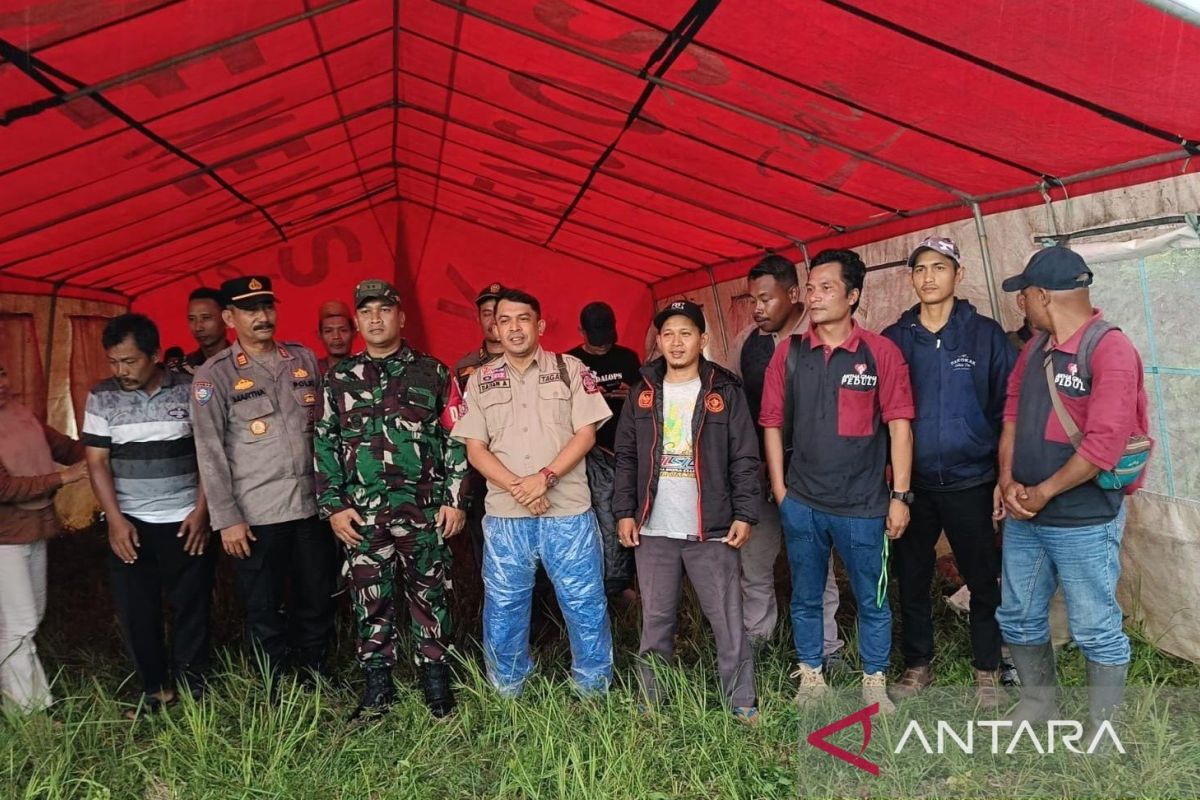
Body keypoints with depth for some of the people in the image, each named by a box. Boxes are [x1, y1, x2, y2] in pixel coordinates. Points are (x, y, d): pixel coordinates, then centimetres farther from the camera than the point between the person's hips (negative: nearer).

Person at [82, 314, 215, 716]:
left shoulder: (190, 390, -4)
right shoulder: (101, 397, 0)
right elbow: (97, 462, 1)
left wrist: (201, 510, -7)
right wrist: (115, 520, -7)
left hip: (187, 521, -1)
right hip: (129, 524, 2)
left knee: (192, 608, 6)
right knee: (136, 612, 7)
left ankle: (191, 689, 19)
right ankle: (154, 689, 22)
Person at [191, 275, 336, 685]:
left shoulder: (304, 359, 9)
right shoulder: (215, 374, -3)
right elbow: (210, 452, -6)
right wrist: (227, 519, -10)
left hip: (313, 505, 4)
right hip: (257, 514, -3)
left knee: (318, 601, 12)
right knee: (264, 611, 8)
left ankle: (314, 679, 31)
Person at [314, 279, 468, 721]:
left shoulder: (432, 373, 3)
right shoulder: (339, 378, 8)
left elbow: (456, 439, 3)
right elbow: (324, 443, 8)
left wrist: (454, 498, -3)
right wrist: (333, 506, 1)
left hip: (425, 511, -1)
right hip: (361, 515, 2)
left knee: (429, 596, 6)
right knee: (370, 601, 8)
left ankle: (436, 682, 20)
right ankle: (377, 688, 22)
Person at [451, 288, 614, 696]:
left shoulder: (570, 369, 4)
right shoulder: (481, 380, 9)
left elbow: (585, 433, -1)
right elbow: (475, 448, 4)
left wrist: (545, 477, -15)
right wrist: (516, 487, -12)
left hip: (568, 510, -1)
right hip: (504, 514, 2)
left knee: (585, 604, 4)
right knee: (503, 609, 11)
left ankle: (595, 690, 22)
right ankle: (507, 694, 29)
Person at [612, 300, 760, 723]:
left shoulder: (725, 392, 0)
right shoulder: (642, 394, 8)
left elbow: (745, 459, -2)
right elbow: (626, 458, 10)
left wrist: (744, 515, -8)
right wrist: (624, 512, 3)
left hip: (712, 530, -2)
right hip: (653, 530, 3)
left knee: (728, 621, 2)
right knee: (655, 622, 11)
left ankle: (743, 704, 15)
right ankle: (652, 704, 24)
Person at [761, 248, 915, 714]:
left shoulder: (880, 352, -6)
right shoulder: (789, 354, 1)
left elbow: (899, 425, -5)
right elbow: (773, 424, 5)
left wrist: (899, 495, -7)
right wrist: (780, 490, 2)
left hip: (863, 505, -2)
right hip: (802, 503, 3)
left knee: (872, 601, 11)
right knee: (805, 599, 15)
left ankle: (874, 685, 31)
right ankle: (810, 678, 33)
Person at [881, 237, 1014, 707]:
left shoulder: (985, 335, -2)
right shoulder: (893, 339, 3)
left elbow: (1006, 410, -1)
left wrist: (1005, 478, -5)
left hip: (970, 484, -2)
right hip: (910, 485, 2)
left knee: (983, 580, 8)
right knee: (911, 579, 12)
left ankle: (986, 671, 28)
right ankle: (918, 665, 30)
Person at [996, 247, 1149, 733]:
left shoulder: (1110, 348, -16)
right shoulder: (1035, 347, 8)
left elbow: (1105, 443, -23)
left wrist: (1042, 493, -16)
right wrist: (1008, 481, -4)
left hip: (1084, 522, -8)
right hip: (1023, 516, 8)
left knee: (1096, 630, 7)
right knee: (1018, 618, 18)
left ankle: (1104, 731, 26)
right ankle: (1038, 704, 38)